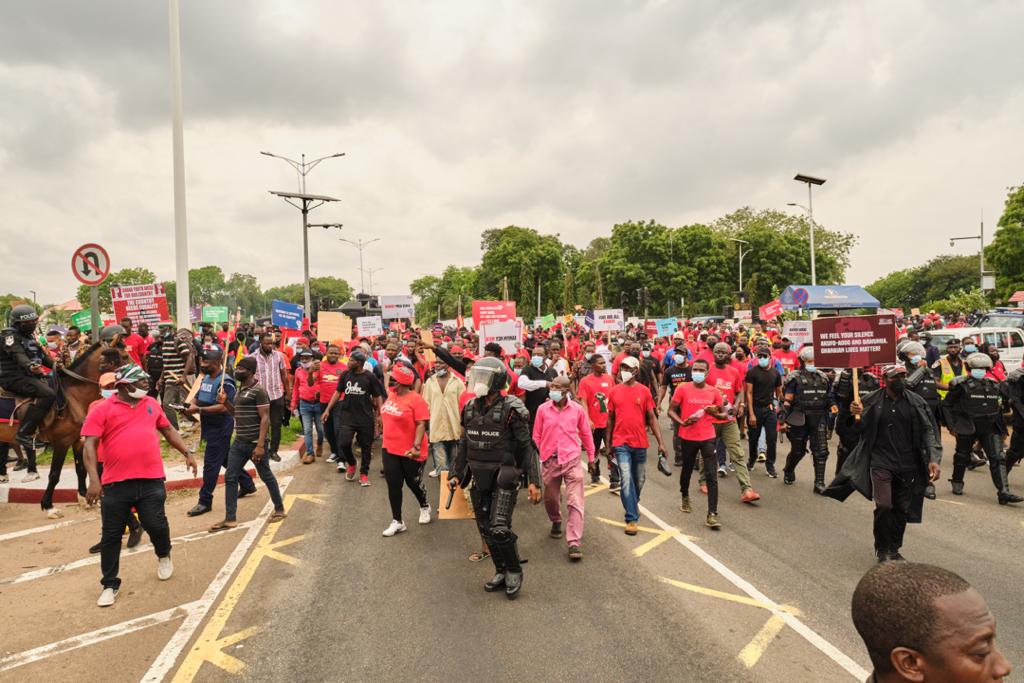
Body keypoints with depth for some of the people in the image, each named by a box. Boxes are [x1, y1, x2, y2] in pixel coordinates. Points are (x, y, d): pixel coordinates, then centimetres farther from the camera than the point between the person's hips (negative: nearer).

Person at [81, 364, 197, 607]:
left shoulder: (151, 404, 10)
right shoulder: (102, 410, -3)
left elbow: (168, 429, 22)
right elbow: (89, 446, -8)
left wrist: (186, 453, 18)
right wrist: (93, 480, -18)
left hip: (151, 480, 2)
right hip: (116, 483, -2)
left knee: (156, 525, 0)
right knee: (111, 535, 6)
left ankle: (164, 556, 33)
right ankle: (110, 585, 22)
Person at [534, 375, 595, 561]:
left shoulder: (577, 409, -2)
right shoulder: (543, 409, -2)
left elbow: (586, 434, 9)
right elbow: (536, 436, 6)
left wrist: (591, 457, 15)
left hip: (572, 460, -1)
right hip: (549, 461, 2)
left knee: (575, 503, -7)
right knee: (551, 498, 17)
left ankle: (574, 543, -4)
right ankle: (556, 522, 48)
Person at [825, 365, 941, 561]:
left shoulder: (916, 402, 0)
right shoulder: (871, 401, -4)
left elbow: (928, 431, 1)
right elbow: (856, 430, 0)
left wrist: (933, 459, -11)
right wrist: (854, 415, -22)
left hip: (908, 464, 3)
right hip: (880, 462, -2)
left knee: (902, 509, 10)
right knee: (883, 506, -13)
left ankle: (894, 549, 28)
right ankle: (882, 549, 8)